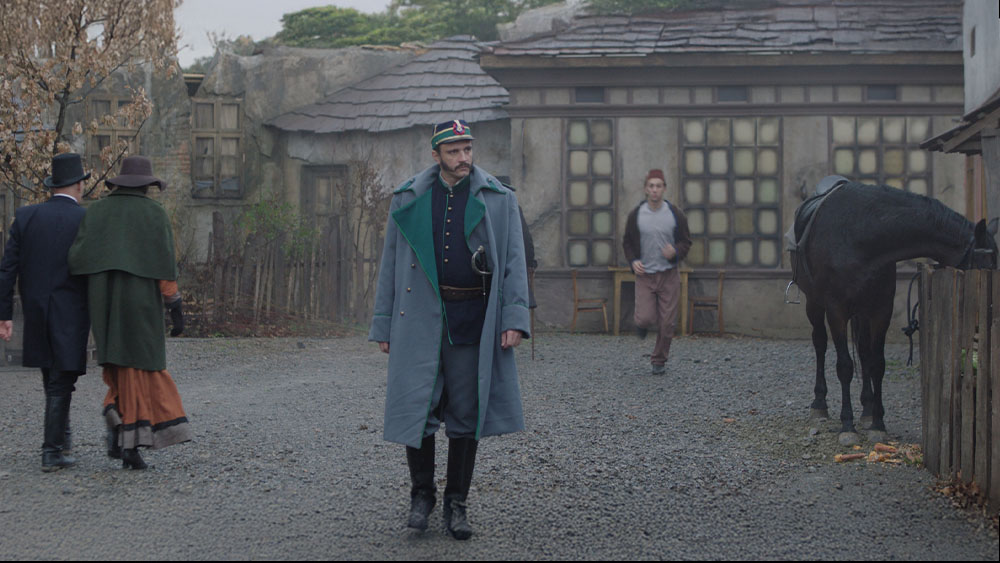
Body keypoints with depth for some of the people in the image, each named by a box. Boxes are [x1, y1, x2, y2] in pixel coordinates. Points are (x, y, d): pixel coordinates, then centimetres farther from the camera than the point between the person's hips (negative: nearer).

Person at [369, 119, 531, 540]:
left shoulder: (497, 200, 5)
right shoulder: (408, 201, 7)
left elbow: (514, 261, 2)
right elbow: (390, 265, 10)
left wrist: (514, 318, -10)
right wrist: (383, 326, 7)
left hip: (473, 321, 0)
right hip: (420, 319, 0)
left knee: (466, 414, 5)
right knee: (417, 407, -3)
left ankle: (456, 504, 16)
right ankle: (422, 494, 17)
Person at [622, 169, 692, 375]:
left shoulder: (675, 215, -2)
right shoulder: (635, 215, -2)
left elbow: (686, 241, 5)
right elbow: (627, 242, 9)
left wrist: (676, 252, -18)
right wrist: (633, 261, -9)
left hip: (669, 275, 0)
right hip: (644, 275, 0)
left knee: (667, 323, 1)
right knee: (645, 319, -11)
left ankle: (659, 361, 18)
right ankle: (644, 323, 27)